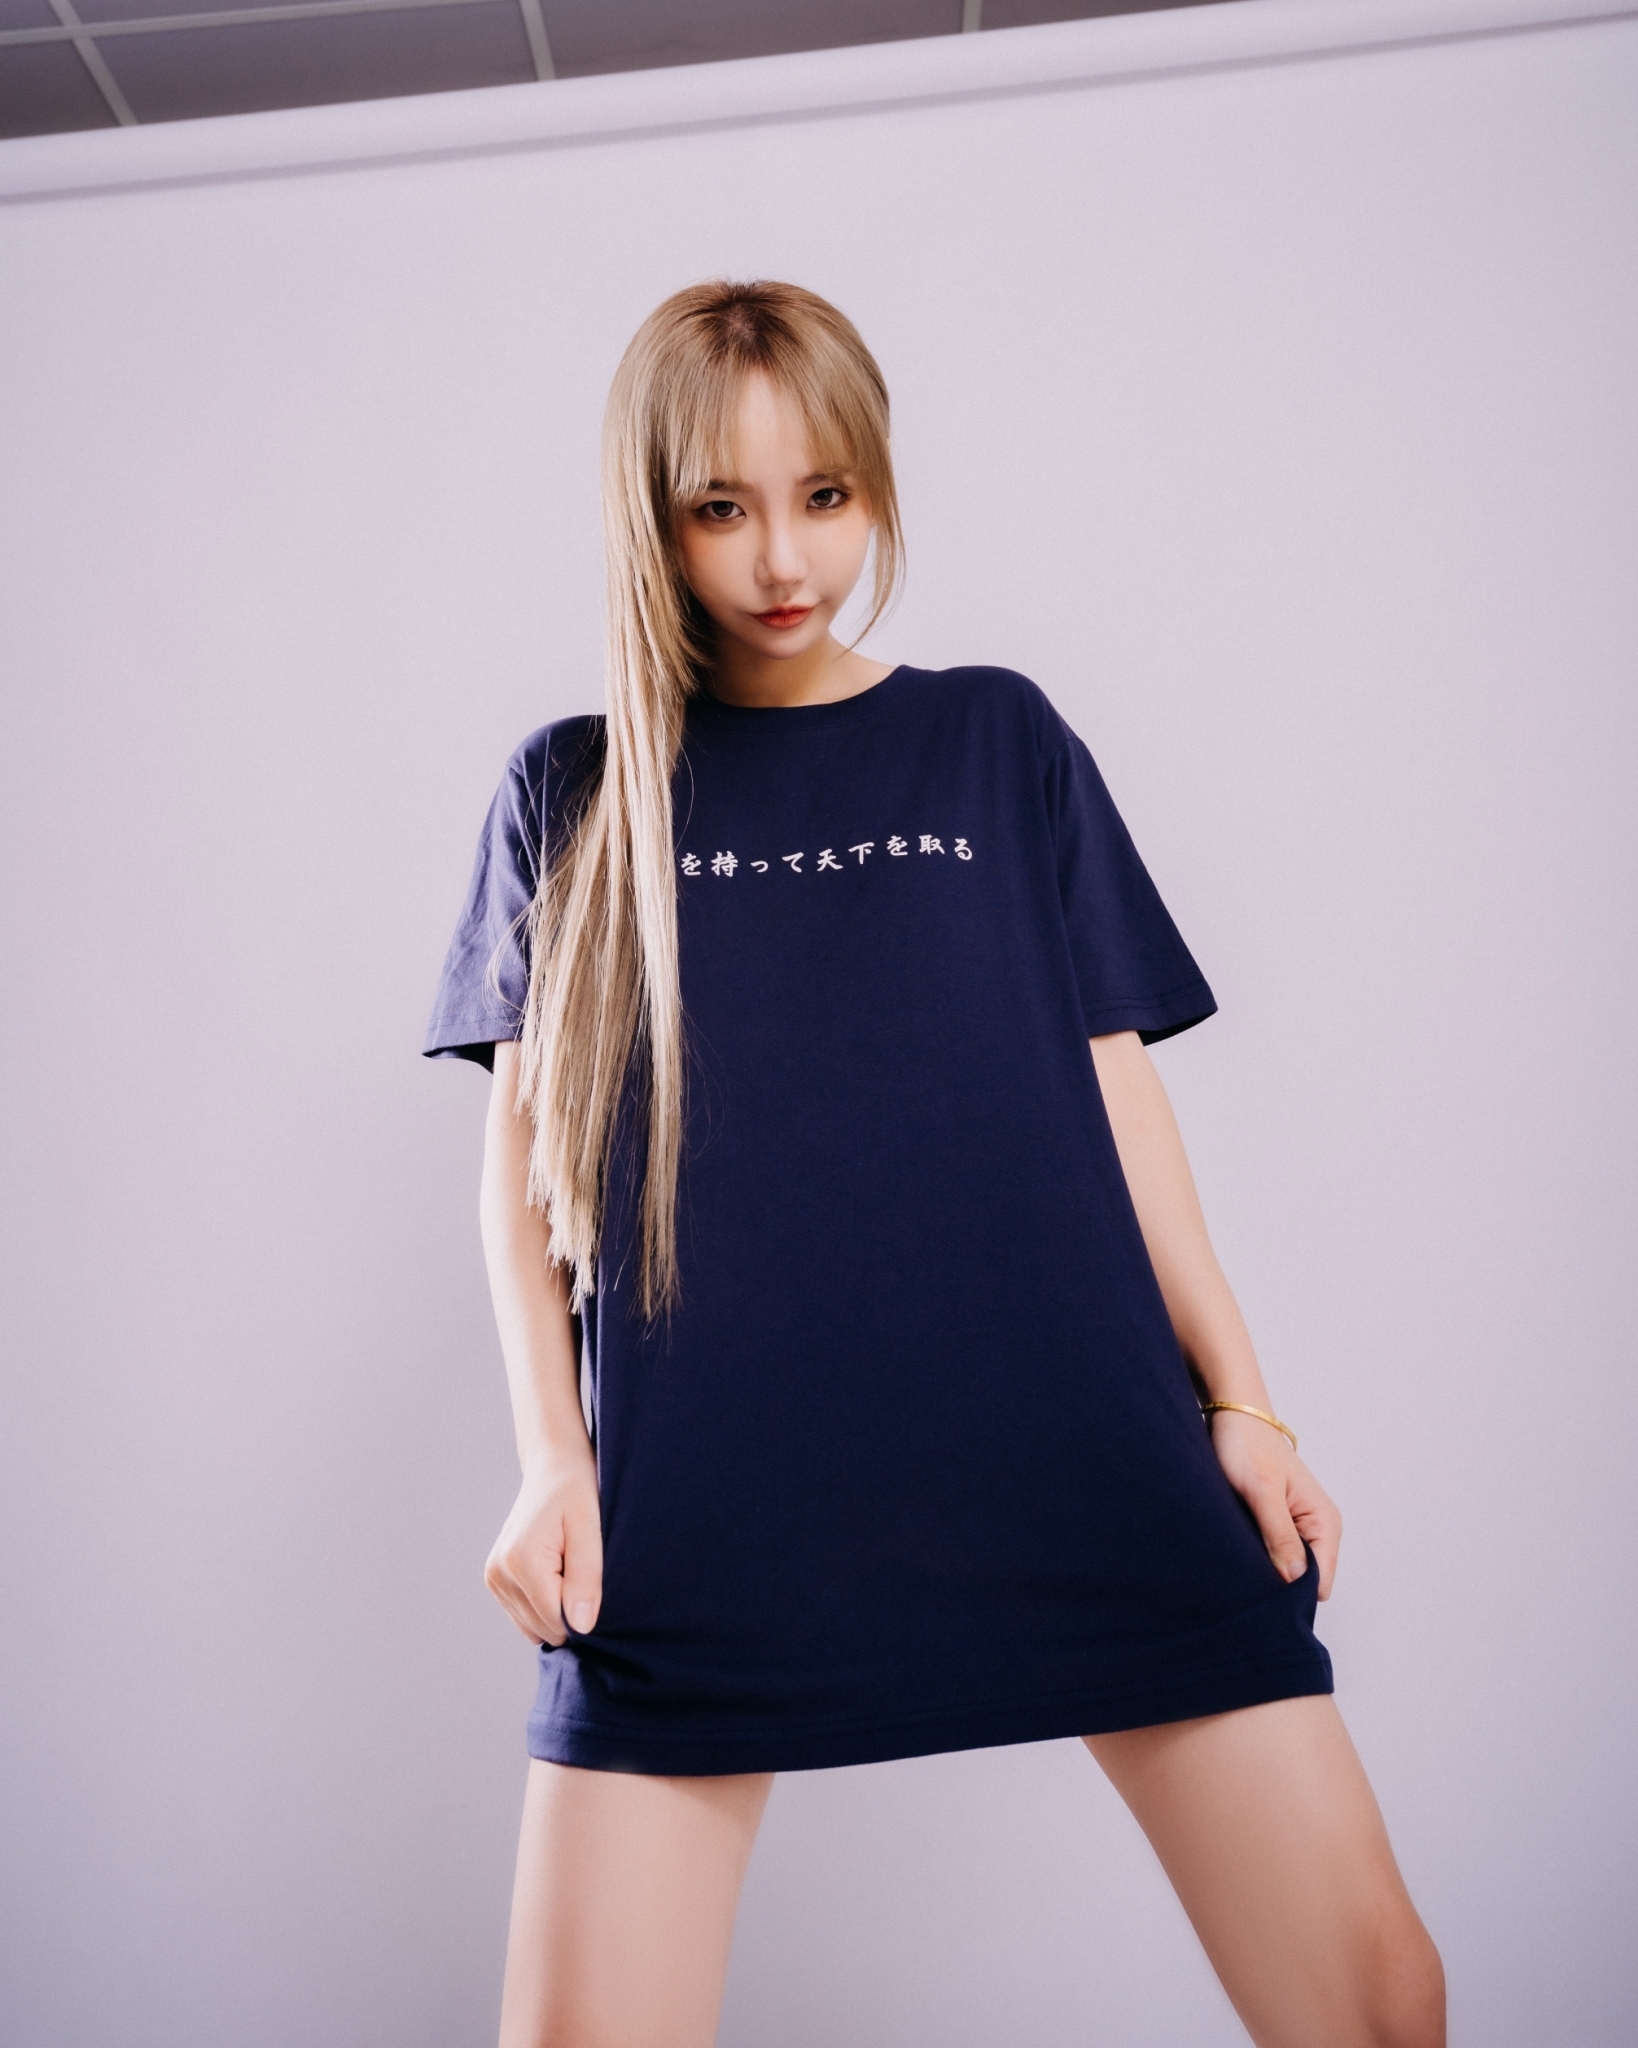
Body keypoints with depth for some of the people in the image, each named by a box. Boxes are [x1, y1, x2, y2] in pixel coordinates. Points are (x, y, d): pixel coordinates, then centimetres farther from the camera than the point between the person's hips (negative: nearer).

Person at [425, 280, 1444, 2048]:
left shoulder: (999, 739, 12)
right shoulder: (573, 792, 11)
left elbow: (1110, 1087, 11)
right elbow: (521, 1150, 9)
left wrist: (1239, 1399, 7)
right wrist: (553, 1459, -1)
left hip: (1076, 1452, 1)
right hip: (703, 1500, 0)